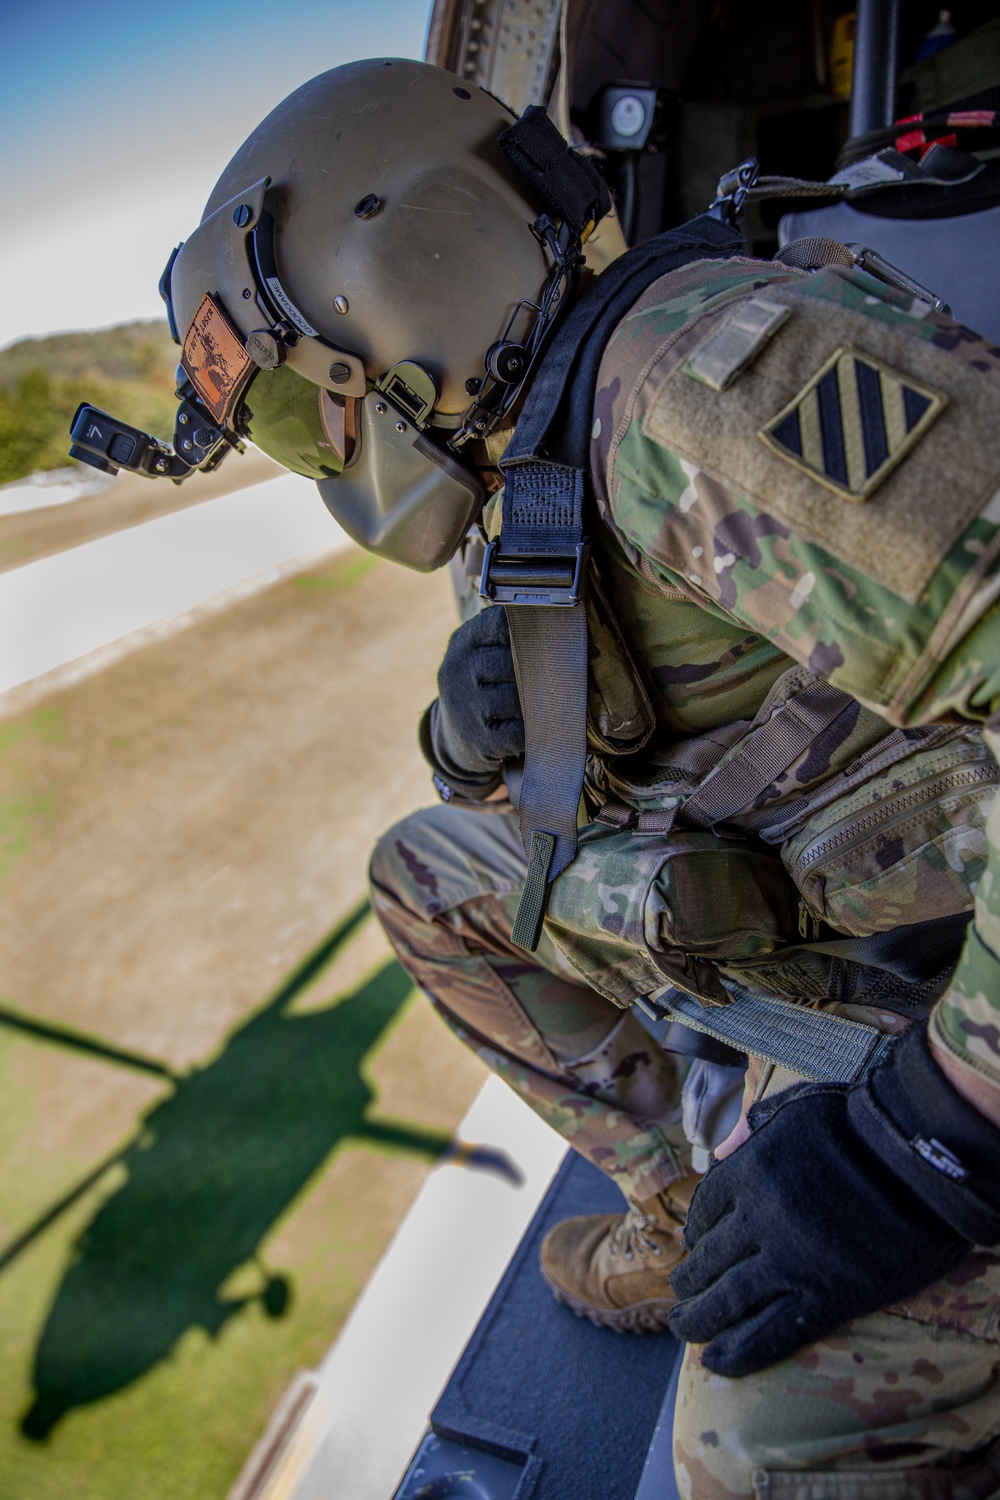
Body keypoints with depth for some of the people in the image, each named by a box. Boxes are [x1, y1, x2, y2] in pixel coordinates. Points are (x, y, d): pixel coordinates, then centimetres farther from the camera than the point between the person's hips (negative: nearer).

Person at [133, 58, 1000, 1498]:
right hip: (781, 901, 9)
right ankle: (691, 1215, 19)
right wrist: (481, 732, -7)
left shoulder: (699, 373, -24)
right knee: (429, 876, 12)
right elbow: (565, 778, 15)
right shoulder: (535, 487, 6)